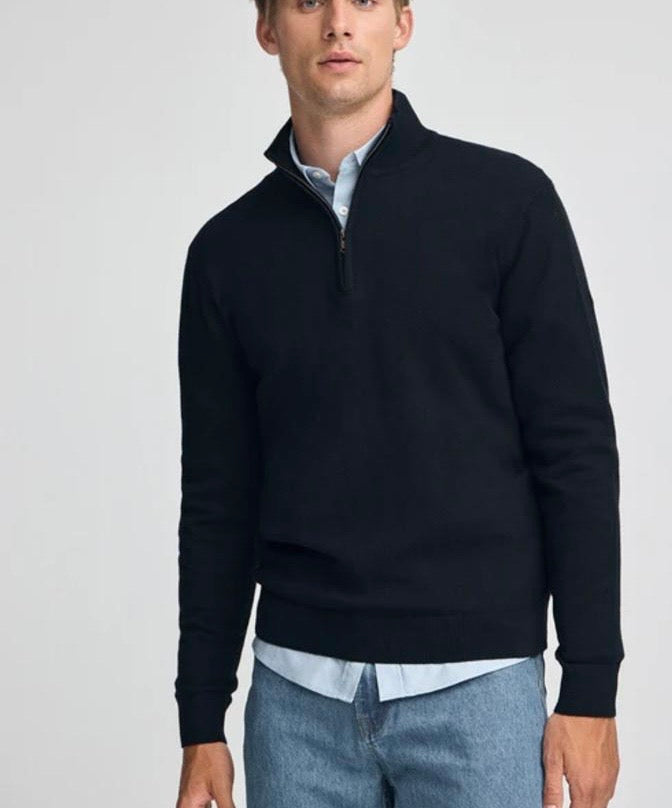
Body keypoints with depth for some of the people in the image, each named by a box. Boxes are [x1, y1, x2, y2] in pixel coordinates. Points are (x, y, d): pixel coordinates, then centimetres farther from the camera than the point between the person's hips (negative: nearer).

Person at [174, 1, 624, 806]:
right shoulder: (229, 249, 6)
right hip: (298, 691, 3)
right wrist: (201, 723, 8)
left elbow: (576, 452, -5)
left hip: (477, 683, -3)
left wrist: (591, 686, -8)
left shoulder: (506, 200, -4)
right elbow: (218, 497, 9)